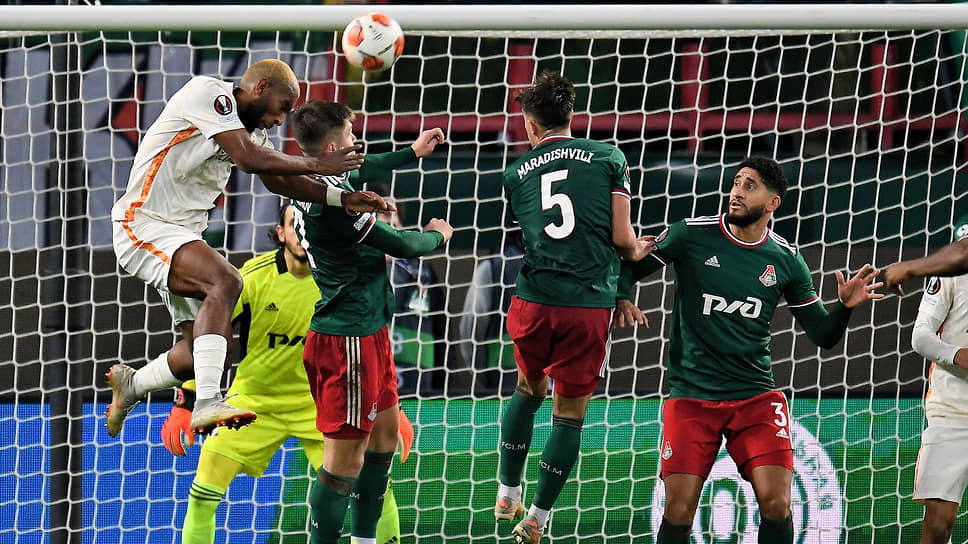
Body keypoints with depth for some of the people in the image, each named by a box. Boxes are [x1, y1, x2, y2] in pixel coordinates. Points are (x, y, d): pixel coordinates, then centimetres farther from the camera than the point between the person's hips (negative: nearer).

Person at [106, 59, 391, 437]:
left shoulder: (251, 128, 16)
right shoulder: (209, 93, -12)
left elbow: (277, 179, 21)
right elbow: (249, 159, -21)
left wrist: (342, 199, 8)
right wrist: (317, 164, -13)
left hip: (182, 235, 10)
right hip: (144, 225, -10)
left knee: (204, 354, 4)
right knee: (225, 281, -32)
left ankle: (130, 384, 29)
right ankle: (208, 404, -40)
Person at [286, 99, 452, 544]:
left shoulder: (317, 182, 6)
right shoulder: (331, 201, -24)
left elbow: (362, 169, 31)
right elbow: (400, 245, -15)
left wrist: (412, 152, 42)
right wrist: (436, 235, 6)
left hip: (367, 330, 11)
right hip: (349, 338, -11)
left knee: (385, 429, 20)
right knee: (346, 456, -7)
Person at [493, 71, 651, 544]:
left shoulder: (516, 173, 10)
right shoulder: (609, 158, 2)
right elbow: (621, 237, -1)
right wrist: (637, 251, 23)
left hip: (533, 301, 2)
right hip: (590, 303, -2)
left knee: (528, 389, 26)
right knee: (570, 412, 8)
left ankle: (507, 493, 28)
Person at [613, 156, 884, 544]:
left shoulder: (786, 260, 4)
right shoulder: (692, 235, -2)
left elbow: (822, 335, 9)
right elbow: (629, 265, 6)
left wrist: (844, 307, -11)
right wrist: (621, 299, -15)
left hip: (756, 396, 1)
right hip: (691, 395, -1)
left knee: (776, 504, -14)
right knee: (678, 512, -9)